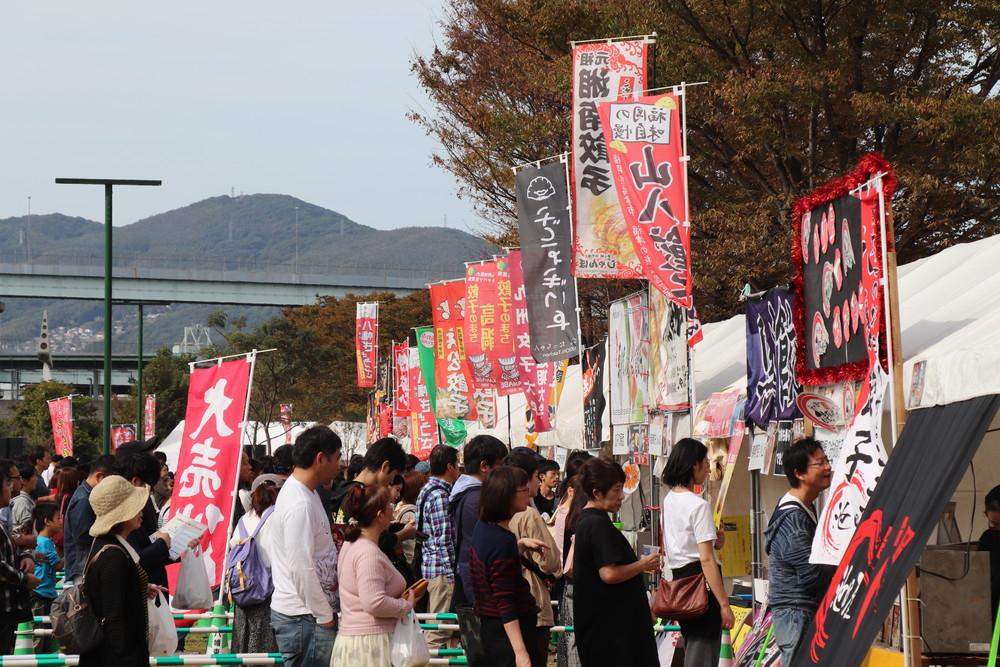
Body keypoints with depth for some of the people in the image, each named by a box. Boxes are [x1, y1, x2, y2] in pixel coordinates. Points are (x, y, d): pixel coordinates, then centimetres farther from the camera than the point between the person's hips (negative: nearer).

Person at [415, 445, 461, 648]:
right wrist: (452, 574, -18)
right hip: (441, 570, -10)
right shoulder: (439, 496, -16)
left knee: (434, 626, 15)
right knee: (438, 631, -8)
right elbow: (444, 540, -20)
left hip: (428, 566, 10)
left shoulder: (427, 490, 16)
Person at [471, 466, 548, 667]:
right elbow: (505, 603, -25)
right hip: (508, 629, -10)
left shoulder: (484, 528, 6)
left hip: (490, 625, 10)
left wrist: (521, 544, 10)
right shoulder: (502, 541, -22)